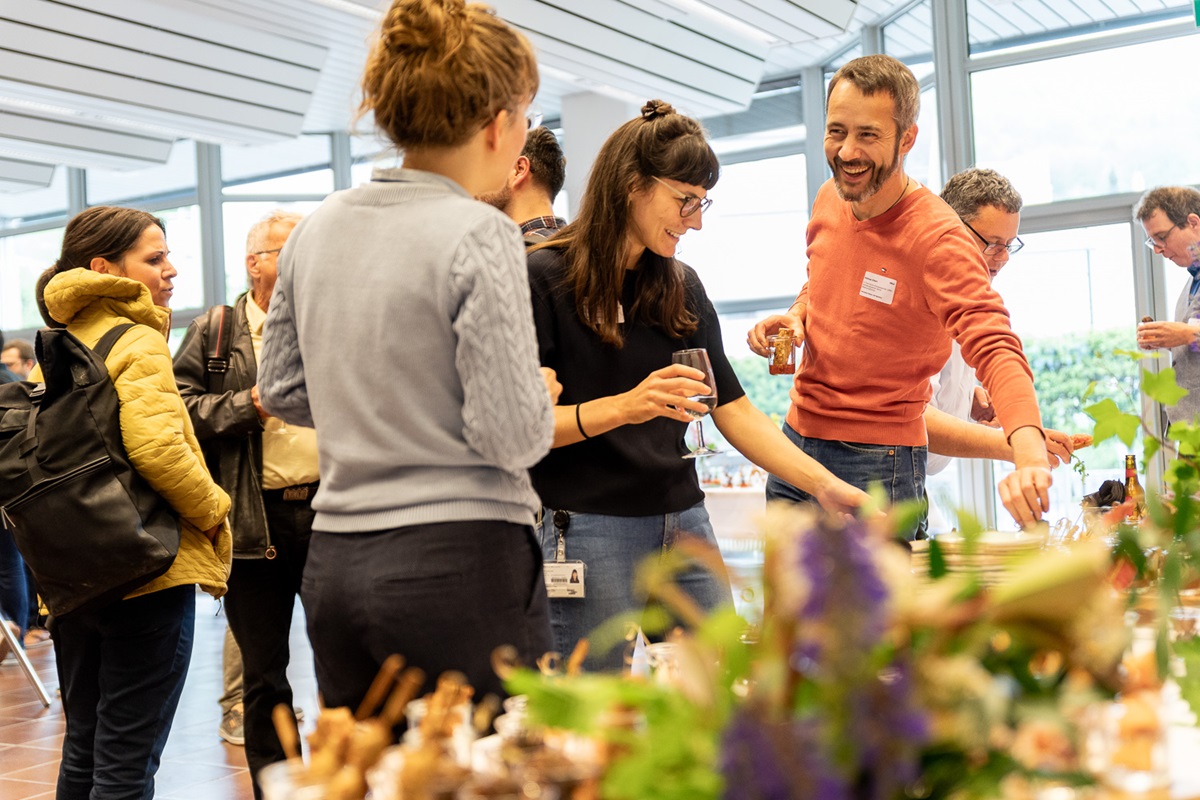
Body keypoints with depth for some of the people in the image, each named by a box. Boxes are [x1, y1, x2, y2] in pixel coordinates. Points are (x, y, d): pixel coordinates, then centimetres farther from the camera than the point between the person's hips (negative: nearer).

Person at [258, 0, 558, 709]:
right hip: (459, 562, -7)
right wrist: (543, 395, 4)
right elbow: (510, 437, -16)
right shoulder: (479, 235, -13)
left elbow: (283, 392, 15)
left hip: (334, 565, 7)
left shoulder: (317, 229, 7)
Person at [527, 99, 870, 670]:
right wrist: (623, 407, -23)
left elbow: (734, 410, 10)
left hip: (683, 524, 6)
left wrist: (825, 485, 0)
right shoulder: (544, 279, -6)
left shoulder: (681, 288, 13)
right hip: (587, 531, -6)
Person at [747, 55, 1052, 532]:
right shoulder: (829, 201, 2)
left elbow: (995, 350, -32)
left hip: (878, 466, -7)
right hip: (795, 442, 7)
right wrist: (795, 316, -2)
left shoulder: (938, 238, -21)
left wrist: (1029, 454, -49)